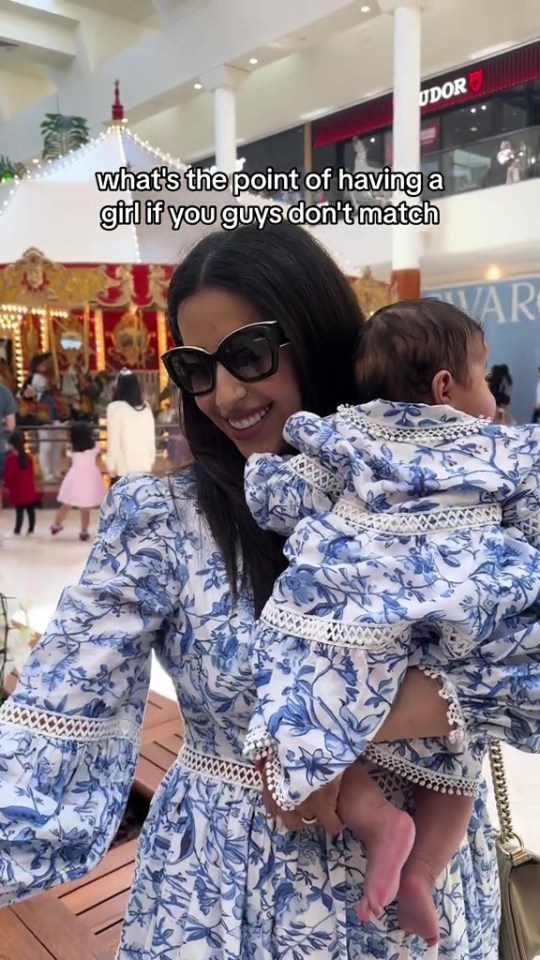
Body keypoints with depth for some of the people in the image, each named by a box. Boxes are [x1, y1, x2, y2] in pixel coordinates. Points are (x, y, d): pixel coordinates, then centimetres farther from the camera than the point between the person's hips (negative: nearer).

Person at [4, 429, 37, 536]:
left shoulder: (11, 458, -14)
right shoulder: (28, 457, 3)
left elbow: (9, 474, -10)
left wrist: (7, 486, 2)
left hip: (17, 490, -5)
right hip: (29, 489, 5)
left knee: (19, 511, -3)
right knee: (30, 510, 9)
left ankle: (17, 531, 0)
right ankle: (31, 530, 16)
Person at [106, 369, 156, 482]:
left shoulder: (115, 408, -9)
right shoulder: (146, 408, 5)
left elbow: (113, 439, -9)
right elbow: (151, 437, 8)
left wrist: (111, 464, -3)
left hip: (123, 467, -4)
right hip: (144, 466, 4)